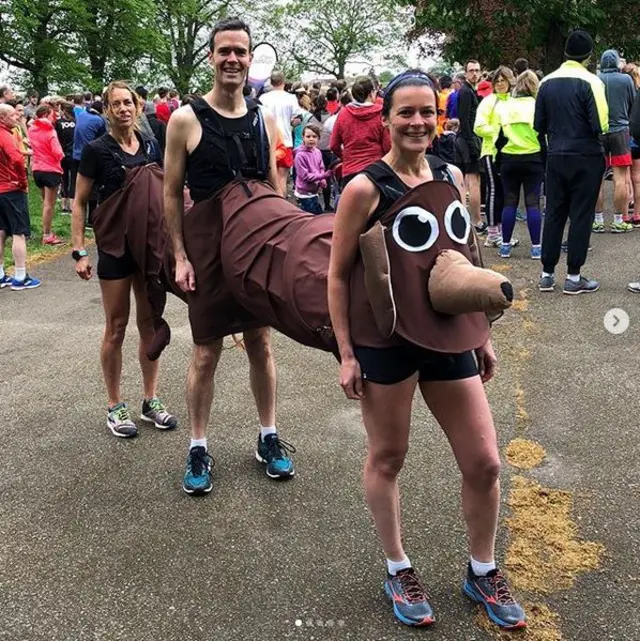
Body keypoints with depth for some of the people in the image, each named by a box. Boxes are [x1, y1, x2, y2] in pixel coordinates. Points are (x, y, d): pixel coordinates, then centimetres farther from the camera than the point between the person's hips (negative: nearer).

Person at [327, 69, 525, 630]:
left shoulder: (451, 177, 4)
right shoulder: (365, 188, -11)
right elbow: (338, 275, -7)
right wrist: (346, 354, -9)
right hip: (385, 340, -4)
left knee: (485, 463, 8)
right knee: (387, 458, 11)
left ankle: (483, 572, 31)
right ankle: (399, 571, 33)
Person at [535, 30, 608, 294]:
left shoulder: (547, 82, 2)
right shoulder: (590, 82, -11)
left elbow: (538, 125, 7)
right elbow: (601, 125, -15)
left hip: (556, 157, 4)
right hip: (586, 158, -4)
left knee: (554, 213, 10)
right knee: (581, 215, 3)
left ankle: (547, 274, 13)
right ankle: (573, 277, 6)